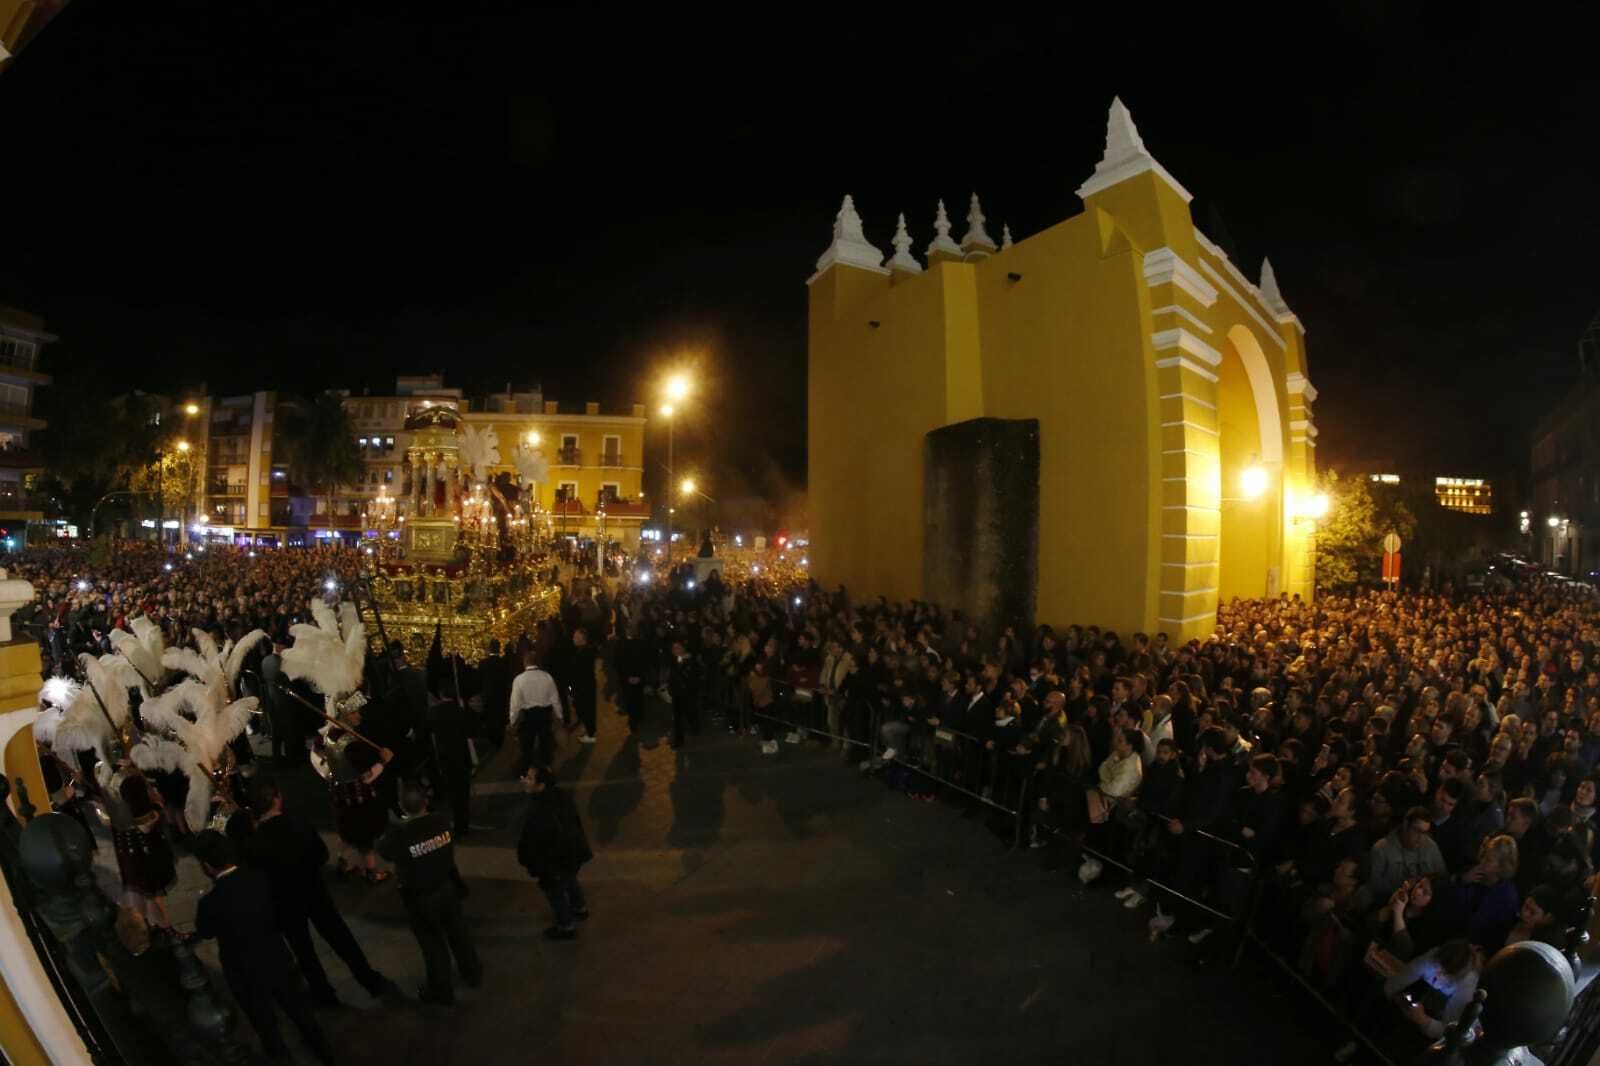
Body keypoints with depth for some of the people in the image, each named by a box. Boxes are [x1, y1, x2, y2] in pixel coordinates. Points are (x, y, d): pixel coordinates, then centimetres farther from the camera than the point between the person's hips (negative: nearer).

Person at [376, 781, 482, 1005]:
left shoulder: (399, 835, -30)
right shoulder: (442, 821, -19)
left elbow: (382, 850, -7)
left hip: (421, 899, -4)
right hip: (448, 888, 4)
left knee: (433, 944, 17)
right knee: (457, 932, 26)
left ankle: (442, 991, 38)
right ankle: (472, 973, 47)